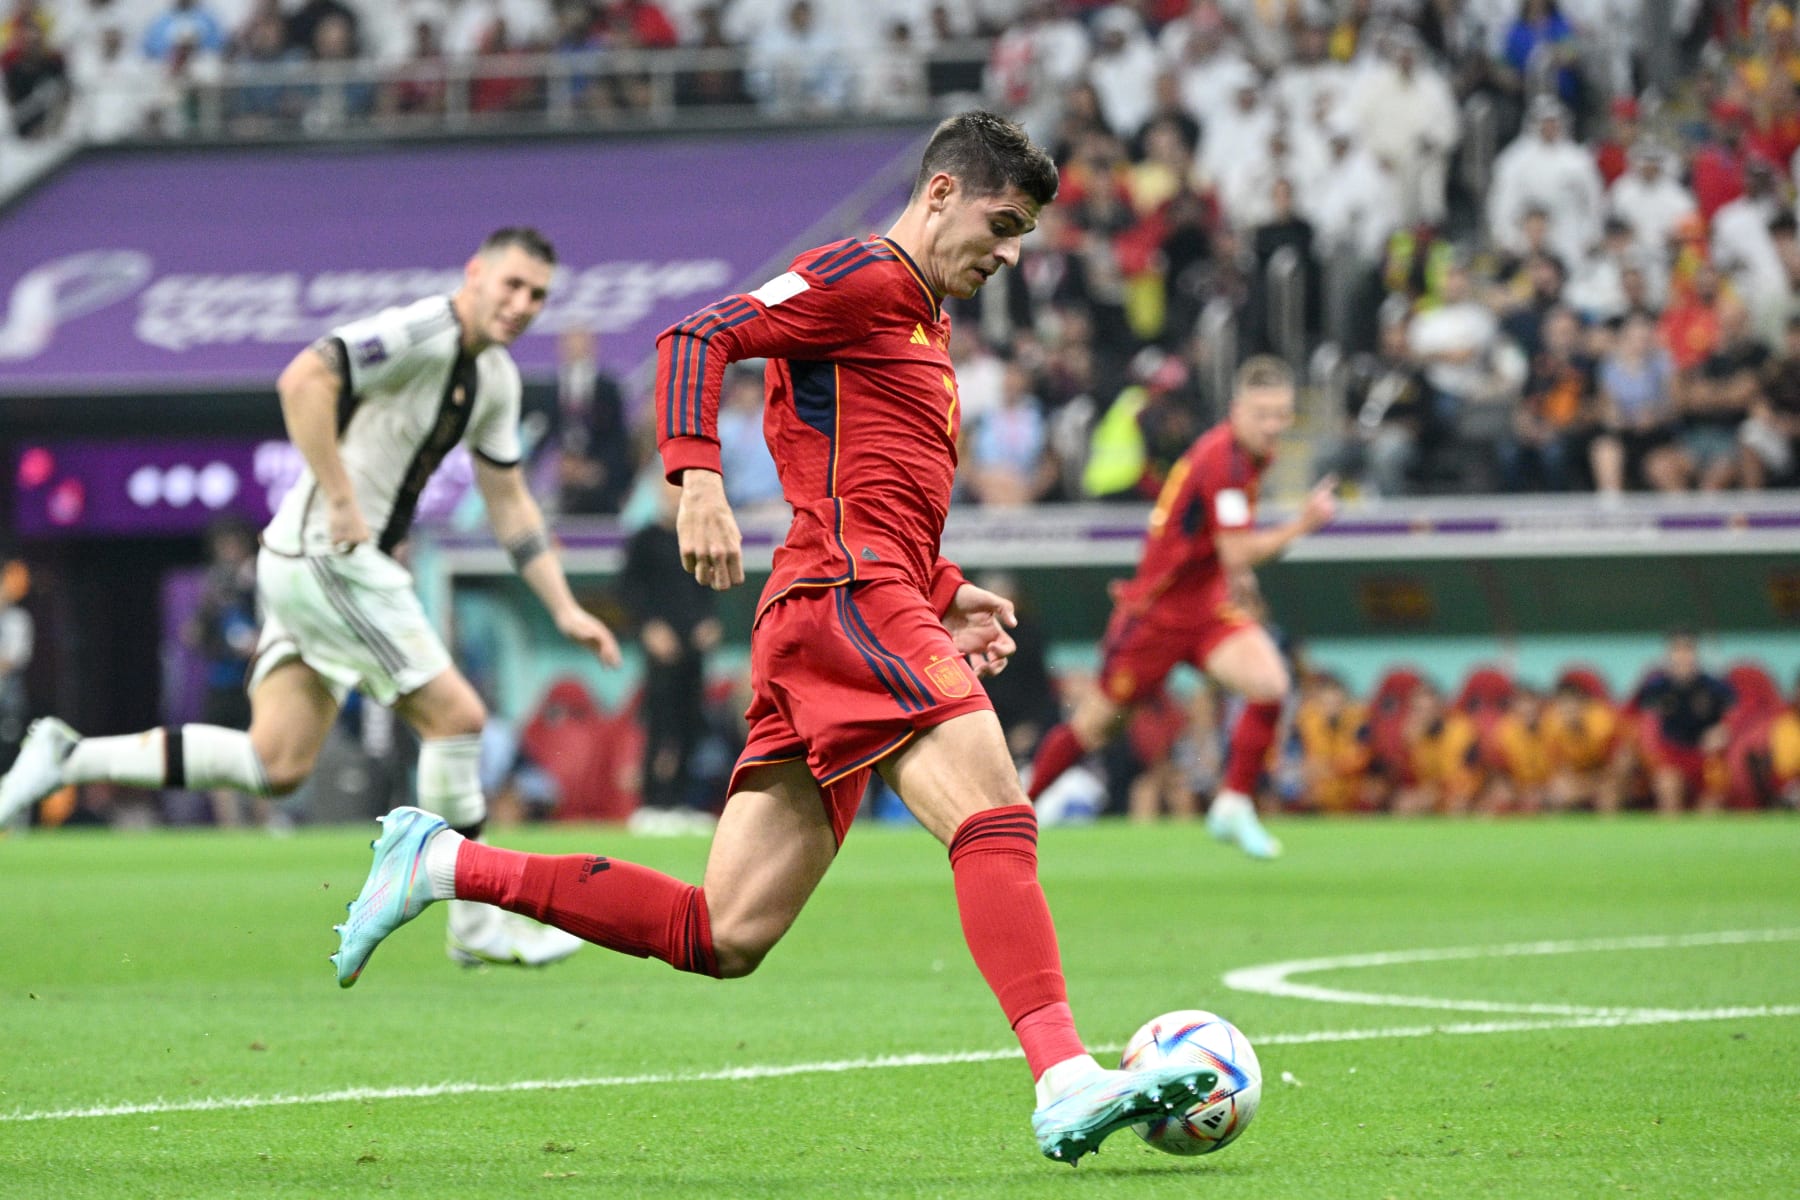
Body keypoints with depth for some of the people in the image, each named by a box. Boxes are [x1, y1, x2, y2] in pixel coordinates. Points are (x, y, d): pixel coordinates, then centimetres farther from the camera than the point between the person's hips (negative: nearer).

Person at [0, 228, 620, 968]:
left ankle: (67, 758, 8)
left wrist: (564, 610, 18)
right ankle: (476, 926, 3)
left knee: (277, 765, 4)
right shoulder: (419, 334, -15)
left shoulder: (496, 378, 15)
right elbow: (304, 380, -28)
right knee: (456, 716, -7)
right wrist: (342, 504, -27)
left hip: (344, 565, 10)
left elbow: (509, 503, 23)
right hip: (326, 555, -10)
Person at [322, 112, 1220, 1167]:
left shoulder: (924, 327, 30)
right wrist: (699, 477, -25)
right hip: (847, 596, -9)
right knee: (999, 820, -22)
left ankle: (444, 864, 9)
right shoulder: (863, 277, 1)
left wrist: (943, 594, 21)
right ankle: (1067, 1084, -34)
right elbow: (697, 339, -11)